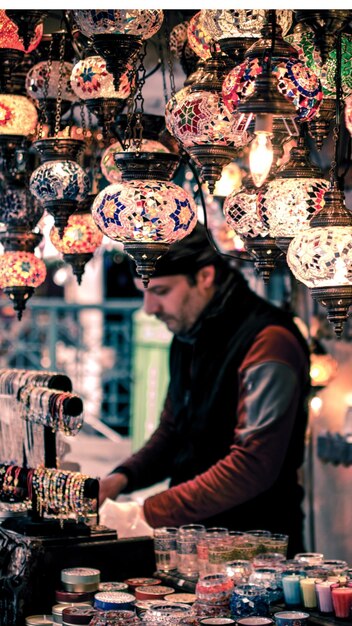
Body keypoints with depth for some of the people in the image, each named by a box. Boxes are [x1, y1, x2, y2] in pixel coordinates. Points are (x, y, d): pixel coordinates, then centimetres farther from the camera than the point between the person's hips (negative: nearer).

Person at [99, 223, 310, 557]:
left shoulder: (267, 342, -17)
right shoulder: (188, 335, 11)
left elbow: (253, 466, -23)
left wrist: (147, 514, -22)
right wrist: (121, 478, 3)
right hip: (194, 535, 7)